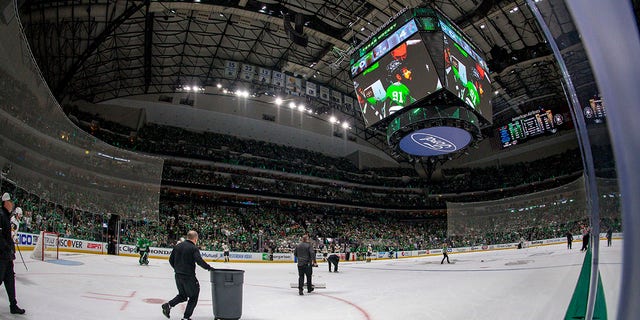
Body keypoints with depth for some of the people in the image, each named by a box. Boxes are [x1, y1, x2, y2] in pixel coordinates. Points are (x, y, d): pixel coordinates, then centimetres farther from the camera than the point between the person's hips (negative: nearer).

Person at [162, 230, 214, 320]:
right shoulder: (194, 248, -14)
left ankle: (168, 305, 6)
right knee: (193, 297, 9)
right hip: (189, 277, -7)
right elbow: (199, 261, -25)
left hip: (178, 276, 7)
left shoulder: (178, 246, 6)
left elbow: (171, 260, 12)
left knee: (182, 295, 24)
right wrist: (209, 267, -13)